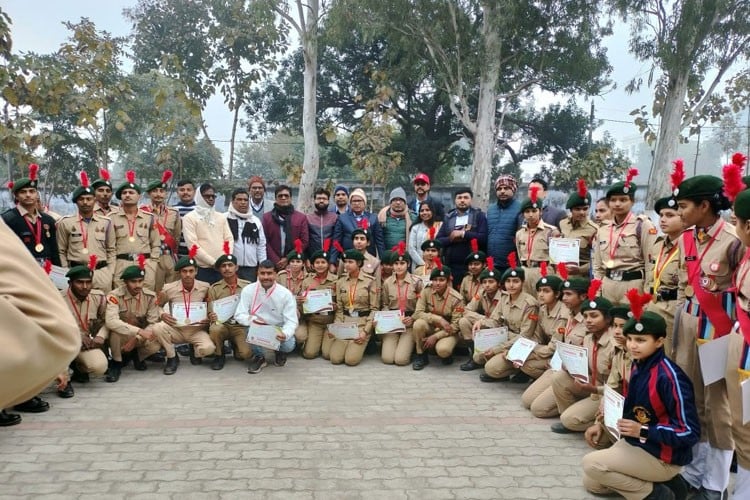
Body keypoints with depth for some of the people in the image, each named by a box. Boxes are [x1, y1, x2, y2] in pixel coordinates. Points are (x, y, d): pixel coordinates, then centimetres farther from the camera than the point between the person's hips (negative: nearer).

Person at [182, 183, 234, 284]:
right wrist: (213, 262, -13)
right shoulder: (190, 218, 0)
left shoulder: (221, 217, 15)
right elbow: (192, 244, -9)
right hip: (202, 269, -4)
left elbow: (229, 239, 11)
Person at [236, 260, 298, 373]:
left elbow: (291, 321, -18)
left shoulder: (285, 294, -15)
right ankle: (259, 357, -5)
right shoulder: (248, 290, -12)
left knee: (288, 345, -29)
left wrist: (285, 334, -40)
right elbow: (239, 315, -13)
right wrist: (251, 320, -37)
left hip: (279, 331, 0)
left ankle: (280, 352, 13)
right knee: (252, 326, -33)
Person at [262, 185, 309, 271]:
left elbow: (305, 241, 4)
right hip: (273, 264, 0)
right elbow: (264, 242, 1)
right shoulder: (266, 217, 8)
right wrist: (276, 261, -9)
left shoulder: (301, 217, 10)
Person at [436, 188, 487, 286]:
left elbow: (483, 238, -9)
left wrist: (463, 234, -10)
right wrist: (452, 238, -10)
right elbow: (438, 240, 6)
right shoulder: (448, 217, 13)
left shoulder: (479, 215, 5)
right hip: (451, 266, 3)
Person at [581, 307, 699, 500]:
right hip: (633, 442, 9)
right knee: (592, 483, 12)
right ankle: (658, 481, 15)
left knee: (591, 464, -18)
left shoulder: (669, 377, -27)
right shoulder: (638, 365, -1)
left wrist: (643, 431, -28)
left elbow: (690, 432, -25)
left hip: (662, 456, -9)